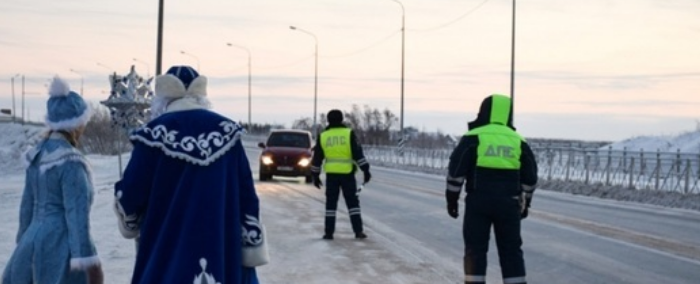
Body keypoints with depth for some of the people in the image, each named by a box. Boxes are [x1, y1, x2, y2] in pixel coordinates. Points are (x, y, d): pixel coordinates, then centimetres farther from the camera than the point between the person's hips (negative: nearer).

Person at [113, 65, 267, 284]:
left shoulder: (155, 134, -7)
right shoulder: (227, 131, 3)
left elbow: (129, 196, -5)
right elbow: (246, 196, 2)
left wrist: (130, 225, 17)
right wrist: (253, 246, 7)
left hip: (168, 253, -3)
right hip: (222, 249, 3)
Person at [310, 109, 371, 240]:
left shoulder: (323, 136, 5)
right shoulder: (349, 133, -3)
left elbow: (317, 158, 8)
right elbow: (358, 153, -8)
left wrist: (315, 175, 16)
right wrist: (366, 170, -5)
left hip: (331, 174, 2)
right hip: (347, 173, -2)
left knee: (331, 203, 8)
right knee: (352, 202, 5)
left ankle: (329, 232, 5)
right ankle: (358, 231, -1)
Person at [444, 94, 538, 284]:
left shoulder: (473, 137, -2)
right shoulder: (518, 141, 9)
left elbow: (455, 170, -5)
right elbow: (530, 177, 13)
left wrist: (452, 199, 3)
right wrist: (525, 202, 24)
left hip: (478, 203, -2)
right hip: (508, 204, 3)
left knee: (475, 249, 5)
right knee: (511, 251, 9)